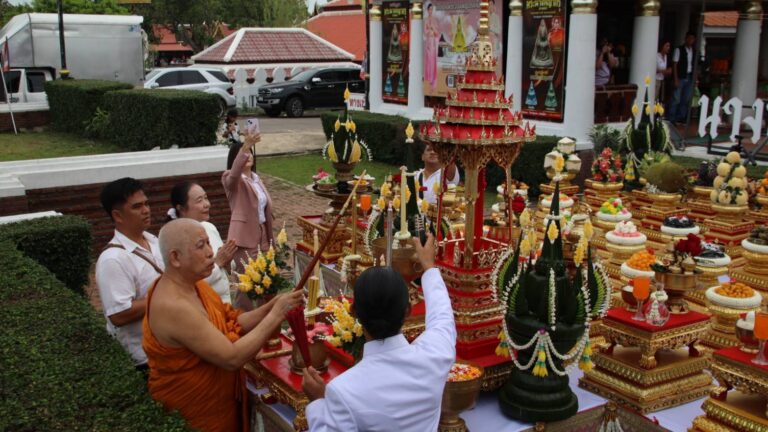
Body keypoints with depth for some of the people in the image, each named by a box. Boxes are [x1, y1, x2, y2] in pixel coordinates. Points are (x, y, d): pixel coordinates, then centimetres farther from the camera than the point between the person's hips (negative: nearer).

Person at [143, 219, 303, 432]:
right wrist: (276, 315, -26)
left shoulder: (194, 284, -1)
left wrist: (270, 307, -14)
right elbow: (232, 358, -30)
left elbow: (234, 325, 1)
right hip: (198, 410, -8)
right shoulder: (174, 307, -30)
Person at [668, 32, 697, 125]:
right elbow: (675, 65, -6)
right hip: (680, 78, -5)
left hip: (690, 78, 5)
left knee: (686, 100, 8)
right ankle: (671, 119, 1)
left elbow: (695, 66, 12)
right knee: (676, 99, -5)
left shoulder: (694, 52, 11)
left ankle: (680, 119, 16)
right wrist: (676, 79, -12)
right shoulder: (679, 50, -4)